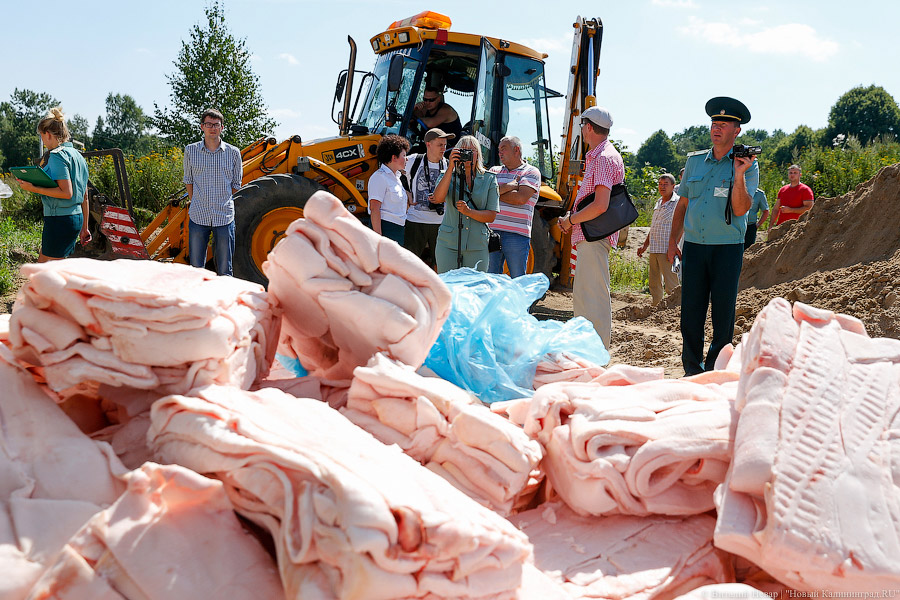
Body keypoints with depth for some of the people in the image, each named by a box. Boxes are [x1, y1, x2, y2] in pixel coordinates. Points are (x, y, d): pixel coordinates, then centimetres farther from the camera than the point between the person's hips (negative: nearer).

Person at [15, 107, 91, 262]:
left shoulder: (57, 155, -13)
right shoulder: (77, 155, 15)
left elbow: (66, 192, -22)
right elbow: (85, 196, 18)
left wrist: (34, 189, -16)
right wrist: (84, 227, 22)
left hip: (59, 220, -9)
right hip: (76, 218, 9)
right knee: (42, 262, 19)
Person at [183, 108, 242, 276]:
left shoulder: (233, 153, 3)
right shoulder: (191, 150, 5)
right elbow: (188, 180, 14)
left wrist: (225, 204, 7)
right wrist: (195, 204, 7)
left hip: (224, 217, -1)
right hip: (198, 217, 1)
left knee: (225, 270, 4)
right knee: (196, 268, 5)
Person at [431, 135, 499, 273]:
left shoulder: (489, 179, 6)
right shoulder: (449, 176, 7)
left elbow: (491, 216, 1)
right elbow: (438, 198, -14)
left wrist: (468, 211, -17)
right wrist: (451, 167, -16)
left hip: (477, 246, 0)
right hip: (448, 244, 0)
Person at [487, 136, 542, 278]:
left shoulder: (531, 172, 5)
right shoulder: (494, 171, 19)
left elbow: (521, 198, -11)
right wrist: (510, 186, -7)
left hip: (516, 235, -4)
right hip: (491, 233, 4)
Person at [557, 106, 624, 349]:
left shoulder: (603, 158, -14)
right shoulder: (598, 156, 20)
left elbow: (600, 206, -22)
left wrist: (570, 220, -11)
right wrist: (573, 217, 10)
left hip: (594, 236, -11)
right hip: (589, 237, 11)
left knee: (594, 298, -9)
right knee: (581, 296, 17)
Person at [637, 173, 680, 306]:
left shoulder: (677, 203, -7)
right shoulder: (658, 202, 17)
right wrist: (645, 245, 24)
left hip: (667, 250, -8)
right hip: (654, 250, 8)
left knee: (671, 284, -8)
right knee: (654, 284, 13)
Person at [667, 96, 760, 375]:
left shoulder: (747, 165, 0)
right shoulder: (694, 161, 12)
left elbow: (740, 209, -11)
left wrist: (739, 175, -22)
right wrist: (673, 241, 12)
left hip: (728, 247, -3)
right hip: (693, 245, 3)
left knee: (723, 312, 1)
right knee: (691, 310, 2)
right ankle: (692, 370, 12)